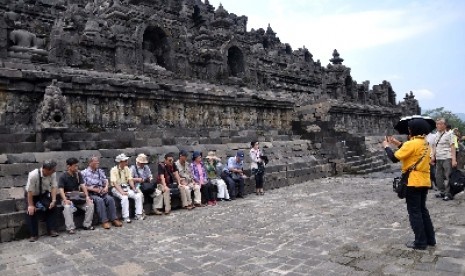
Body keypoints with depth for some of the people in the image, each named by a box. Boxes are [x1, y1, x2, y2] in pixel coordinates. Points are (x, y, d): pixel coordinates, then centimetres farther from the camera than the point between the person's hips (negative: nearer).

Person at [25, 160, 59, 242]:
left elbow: (54, 187, -18)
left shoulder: (53, 174, -22)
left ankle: (52, 230, -7)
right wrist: (31, 205, -27)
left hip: (44, 194, 3)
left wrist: (53, 200, -27)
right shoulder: (33, 175, -33)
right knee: (31, 211, -22)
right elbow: (30, 191, -28)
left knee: (52, 206, -16)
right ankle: (33, 235, -11)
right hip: (32, 195, -3)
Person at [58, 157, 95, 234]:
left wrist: (87, 196, -17)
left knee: (90, 204, -18)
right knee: (67, 207, -35)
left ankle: (87, 225, -8)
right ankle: (70, 228, -27)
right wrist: (65, 200, -33)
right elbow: (61, 190, -16)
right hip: (67, 198, -4)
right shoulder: (63, 177, -7)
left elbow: (83, 186, -3)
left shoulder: (78, 174, 6)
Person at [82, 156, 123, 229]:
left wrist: (106, 187, -10)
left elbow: (105, 180, 12)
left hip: (101, 192, 4)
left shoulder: (100, 171, 18)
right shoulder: (84, 173, 3)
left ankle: (114, 219, -20)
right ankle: (104, 221, -29)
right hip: (91, 193, -4)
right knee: (99, 200, -33)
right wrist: (94, 189, -16)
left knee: (110, 199, -25)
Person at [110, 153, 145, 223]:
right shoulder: (114, 170, -10)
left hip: (126, 187, 6)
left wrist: (134, 189, -12)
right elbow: (114, 183, -19)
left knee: (138, 195, -15)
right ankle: (126, 217, -24)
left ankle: (138, 215, -10)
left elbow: (130, 180, 4)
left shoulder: (127, 169, 8)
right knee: (124, 197, -34)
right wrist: (122, 192, -31)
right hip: (117, 188, -6)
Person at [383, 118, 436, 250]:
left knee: (414, 212, 0)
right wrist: (398, 143, 19)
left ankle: (420, 242, 6)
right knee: (423, 210, 18)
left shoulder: (411, 143, -17)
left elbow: (394, 158, -17)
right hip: (424, 182, 8)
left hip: (413, 182, -8)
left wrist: (386, 146, -1)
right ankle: (430, 239, 24)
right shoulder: (425, 144, 10)